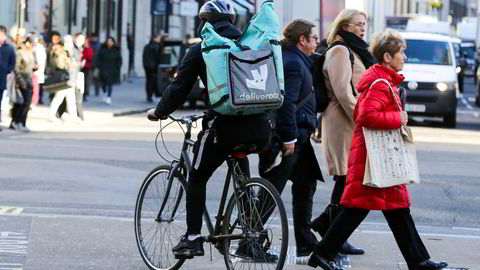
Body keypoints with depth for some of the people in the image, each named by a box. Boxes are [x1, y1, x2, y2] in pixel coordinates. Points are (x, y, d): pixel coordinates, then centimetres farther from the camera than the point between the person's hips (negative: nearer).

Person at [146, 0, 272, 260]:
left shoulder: (200, 51, 3)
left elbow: (179, 89, 3)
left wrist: (158, 112, 19)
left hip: (225, 125, -4)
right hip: (259, 126, 5)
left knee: (197, 178, 13)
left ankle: (193, 238, 8)